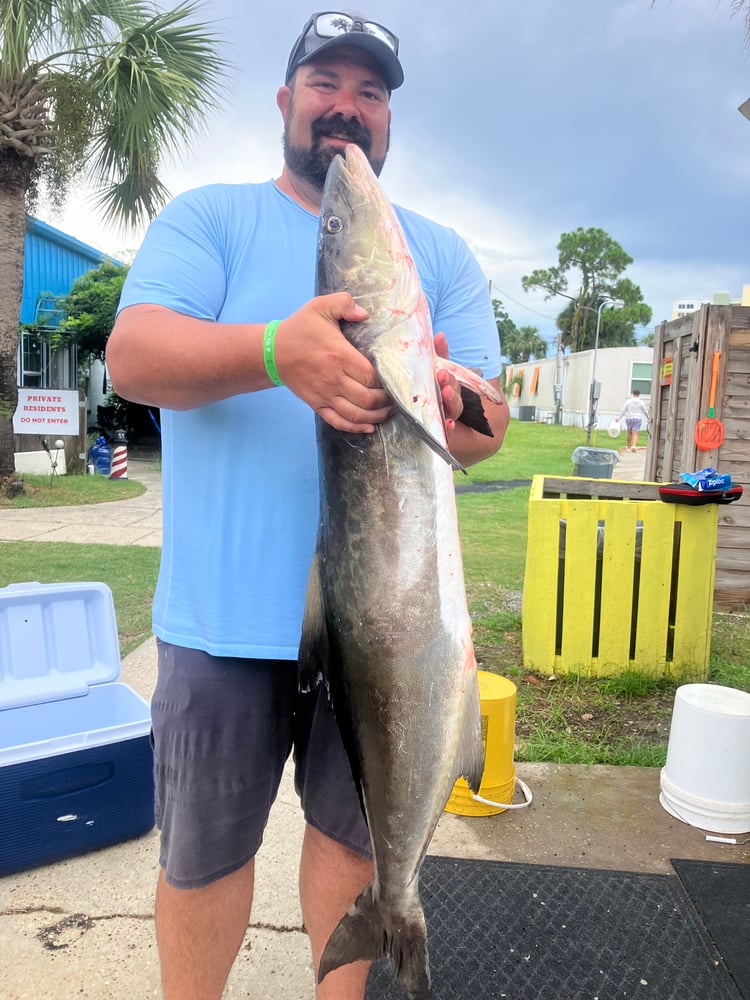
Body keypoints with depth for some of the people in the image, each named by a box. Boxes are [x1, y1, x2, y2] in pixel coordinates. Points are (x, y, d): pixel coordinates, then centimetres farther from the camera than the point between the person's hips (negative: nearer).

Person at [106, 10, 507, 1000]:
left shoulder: (442, 252, 10)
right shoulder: (207, 217, 5)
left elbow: (489, 420, 1)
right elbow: (132, 355, -11)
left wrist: (447, 405, -24)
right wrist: (274, 351, -30)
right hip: (227, 613, -1)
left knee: (356, 832, 20)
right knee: (203, 852, 15)